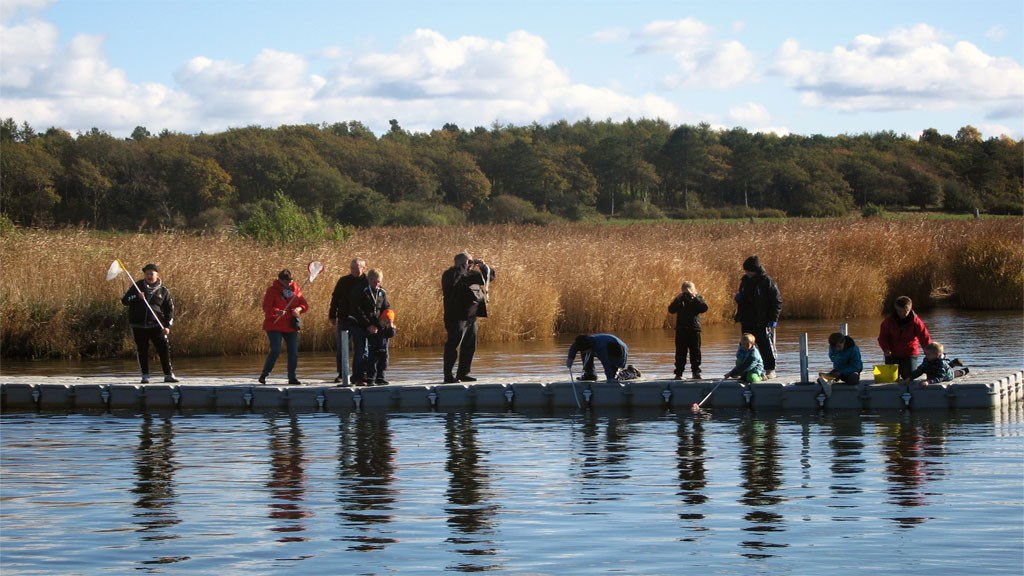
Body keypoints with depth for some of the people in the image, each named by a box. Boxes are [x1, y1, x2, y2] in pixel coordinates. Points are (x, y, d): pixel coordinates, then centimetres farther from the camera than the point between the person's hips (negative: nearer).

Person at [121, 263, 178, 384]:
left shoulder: (163, 291, 4)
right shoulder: (138, 286, 5)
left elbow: (170, 309, 6)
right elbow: (124, 300, 1)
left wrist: (167, 326, -6)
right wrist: (136, 297, -18)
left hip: (156, 325, -1)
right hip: (138, 325, 1)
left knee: (164, 349, -7)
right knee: (142, 351, 4)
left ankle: (168, 375, -1)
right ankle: (145, 376, 12)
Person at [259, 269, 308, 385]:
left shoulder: (295, 289, 7)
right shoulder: (272, 290, -7)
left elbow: (304, 305, 7)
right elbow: (266, 307, -16)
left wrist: (299, 309, -16)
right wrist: (277, 311, -35)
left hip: (291, 327, 5)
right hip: (274, 326, -5)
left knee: (293, 352, 2)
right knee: (275, 351, -14)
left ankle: (292, 377, 14)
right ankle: (264, 375, 0)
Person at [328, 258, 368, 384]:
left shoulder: (367, 282, -2)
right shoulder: (343, 281, 5)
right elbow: (335, 299, 11)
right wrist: (332, 316, 7)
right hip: (344, 320, 2)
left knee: (361, 350, 1)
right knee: (341, 349, 7)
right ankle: (341, 374, 19)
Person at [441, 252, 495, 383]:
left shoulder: (472, 274, 17)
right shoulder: (450, 274, -7)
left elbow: (490, 276, 25)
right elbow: (453, 279, -32)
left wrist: (483, 266, 5)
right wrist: (464, 266, -20)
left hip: (471, 317, 9)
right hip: (457, 317, -9)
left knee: (469, 346, 12)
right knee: (453, 345, -9)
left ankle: (463, 374, 20)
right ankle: (448, 376, -9)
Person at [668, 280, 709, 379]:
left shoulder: (698, 298, 6)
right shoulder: (679, 299, 9)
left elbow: (704, 308, -12)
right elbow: (671, 310, -3)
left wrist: (694, 297, -15)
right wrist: (677, 300, -14)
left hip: (694, 330, 0)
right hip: (681, 330, 0)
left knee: (695, 352, 2)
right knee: (680, 352, 0)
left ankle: (696, 372, 10)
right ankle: (678, 373, 2)